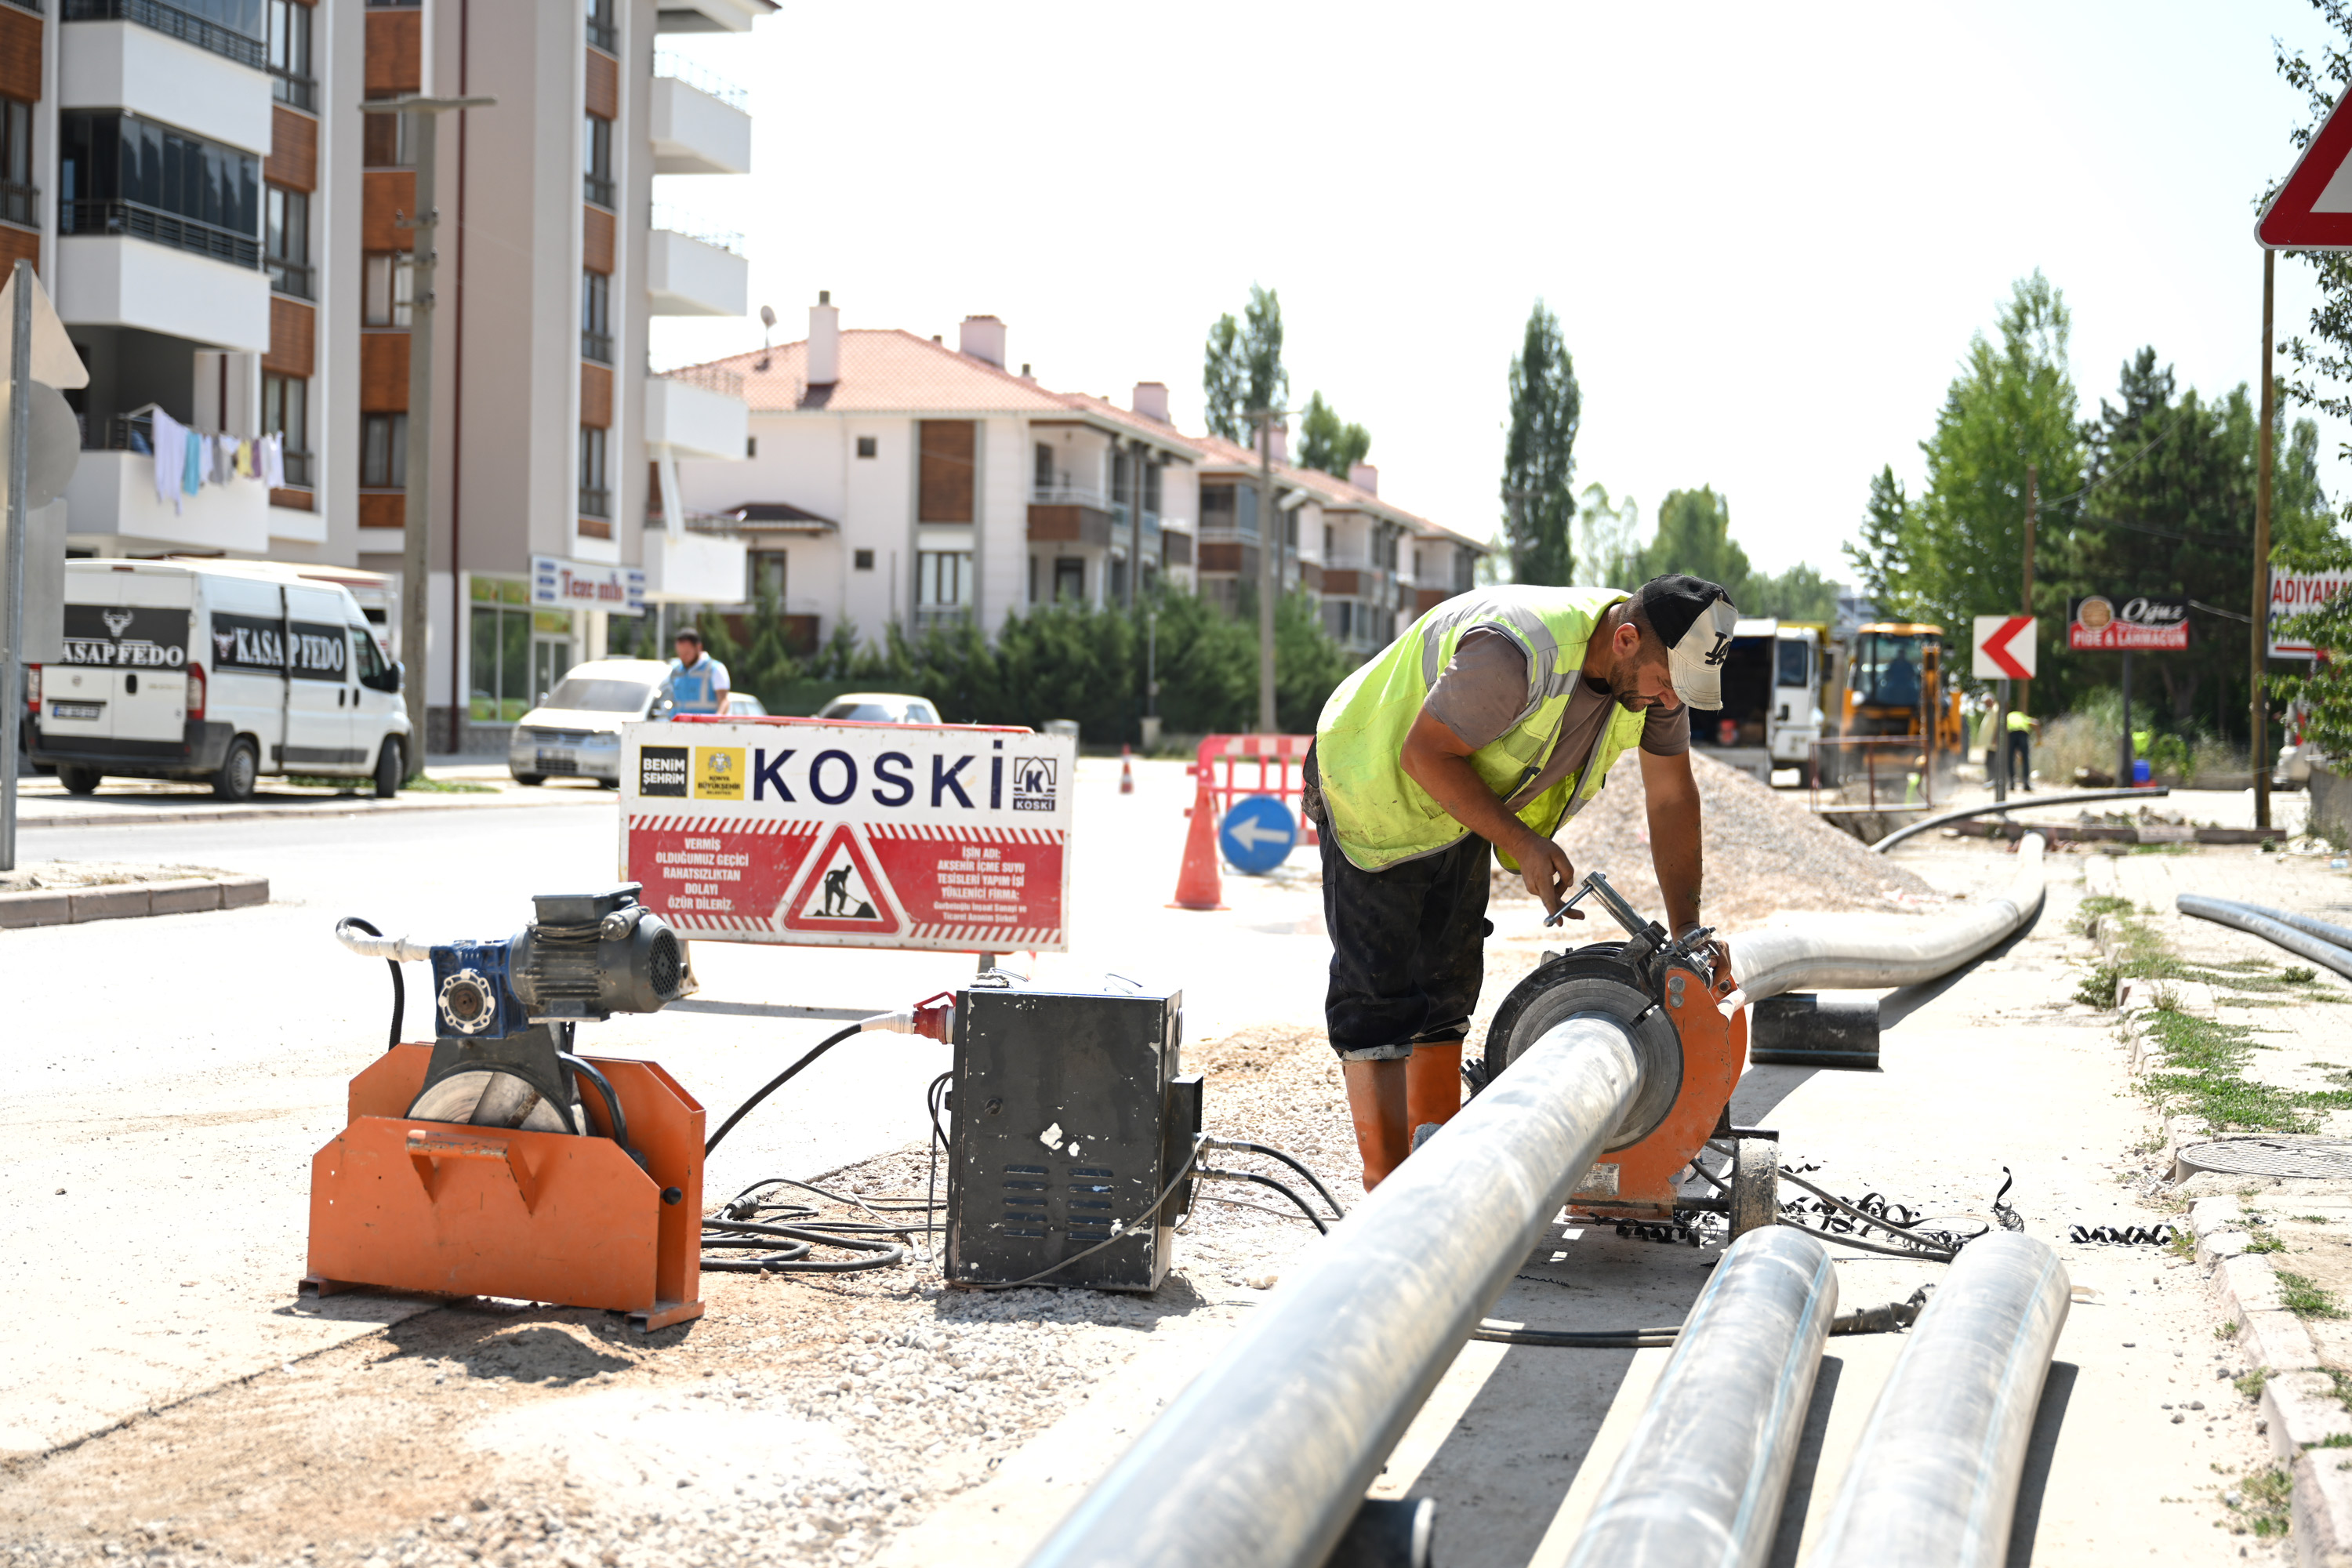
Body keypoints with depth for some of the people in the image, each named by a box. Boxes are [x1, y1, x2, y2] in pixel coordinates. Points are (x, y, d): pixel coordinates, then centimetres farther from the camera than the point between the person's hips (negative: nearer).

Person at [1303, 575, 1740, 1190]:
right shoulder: (1519, 652, -39)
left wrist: (1686, 932, -6)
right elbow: (1426, 752, -30)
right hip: (1375, 787, -8)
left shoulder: (1653, 667, -13)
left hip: (1459, 806, 8)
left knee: (1449, 985, 13)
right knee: (1379, 998, -10)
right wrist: (1520, 843, -29)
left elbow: (1672, 797, -3)